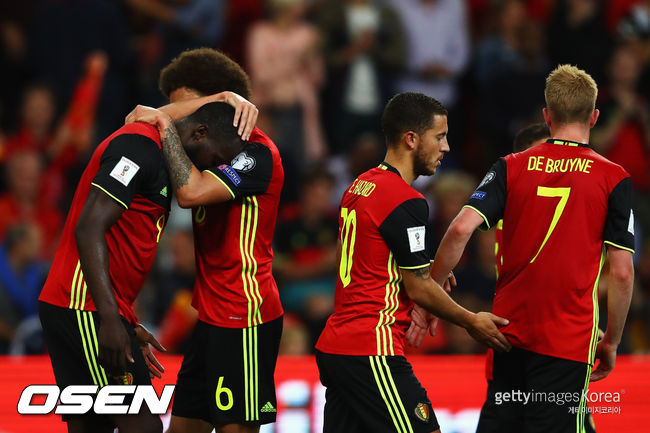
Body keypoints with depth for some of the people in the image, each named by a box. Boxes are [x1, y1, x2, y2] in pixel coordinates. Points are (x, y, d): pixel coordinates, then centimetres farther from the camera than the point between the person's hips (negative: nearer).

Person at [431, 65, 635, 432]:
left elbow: (461, 229, -8)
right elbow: (622, 272, -6)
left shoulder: (511, 168, 3)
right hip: (569, 340, -3)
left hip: (509, 330, 3)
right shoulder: (614, 179, -3)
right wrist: (611, 342, 5)